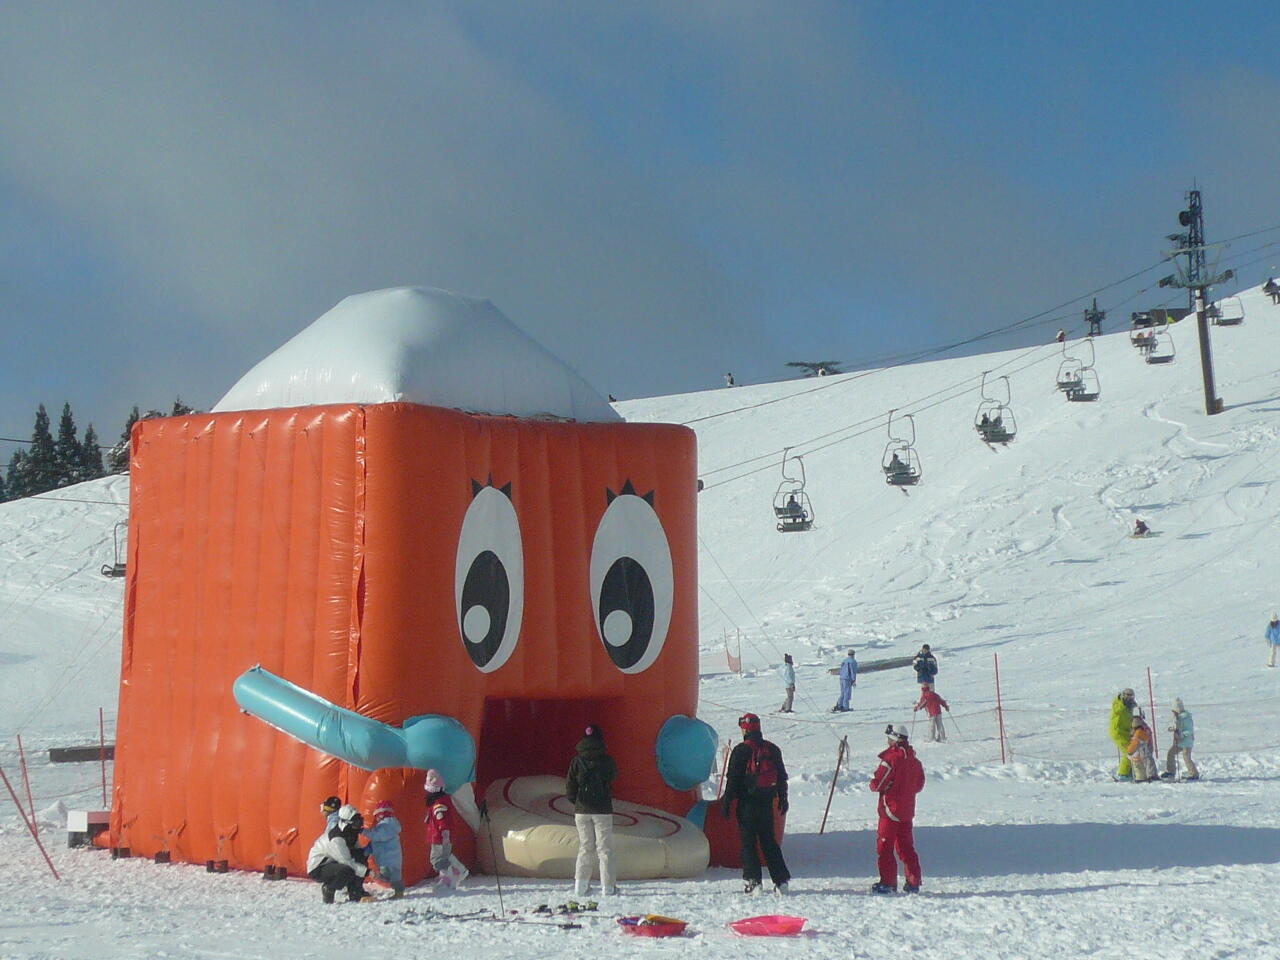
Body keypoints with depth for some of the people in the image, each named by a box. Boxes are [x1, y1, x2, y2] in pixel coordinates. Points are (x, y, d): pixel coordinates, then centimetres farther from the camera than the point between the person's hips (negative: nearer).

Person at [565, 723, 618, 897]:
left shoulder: (577, 761, -3)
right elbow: (614, 776, 10)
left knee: (585, 847, 12)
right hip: (603, 810, -2)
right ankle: (608, 887, 1)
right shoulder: (606, 760, -7)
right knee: (605, 848, 4)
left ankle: (580, 885, 6)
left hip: (581, 811, 2)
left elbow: (570, 787, 0)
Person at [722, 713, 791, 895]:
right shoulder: (773, 750, 8)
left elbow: (732, 779, -9)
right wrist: (782, 799, 23)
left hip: (747, 803, -5)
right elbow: (782, 777, 14)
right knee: (769, 841, 11)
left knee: (748, 841, 2)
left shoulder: (741, 750, -8)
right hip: (767, 803, 5)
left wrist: (727, 802, -3)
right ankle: (781, 880, 4)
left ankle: (752, 881, -4)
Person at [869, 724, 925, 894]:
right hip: (908, 810, 7)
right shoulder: (914, 759, 7)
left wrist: (873, 784, 5)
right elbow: (920, 784, 15)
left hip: (890, 809, -7)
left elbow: (878, 784, -15)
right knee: (906, 846, 13)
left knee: (884, 845, 1)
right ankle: (913, 882, 12)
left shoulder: (891, 758, -16)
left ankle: (888, 881, 0)